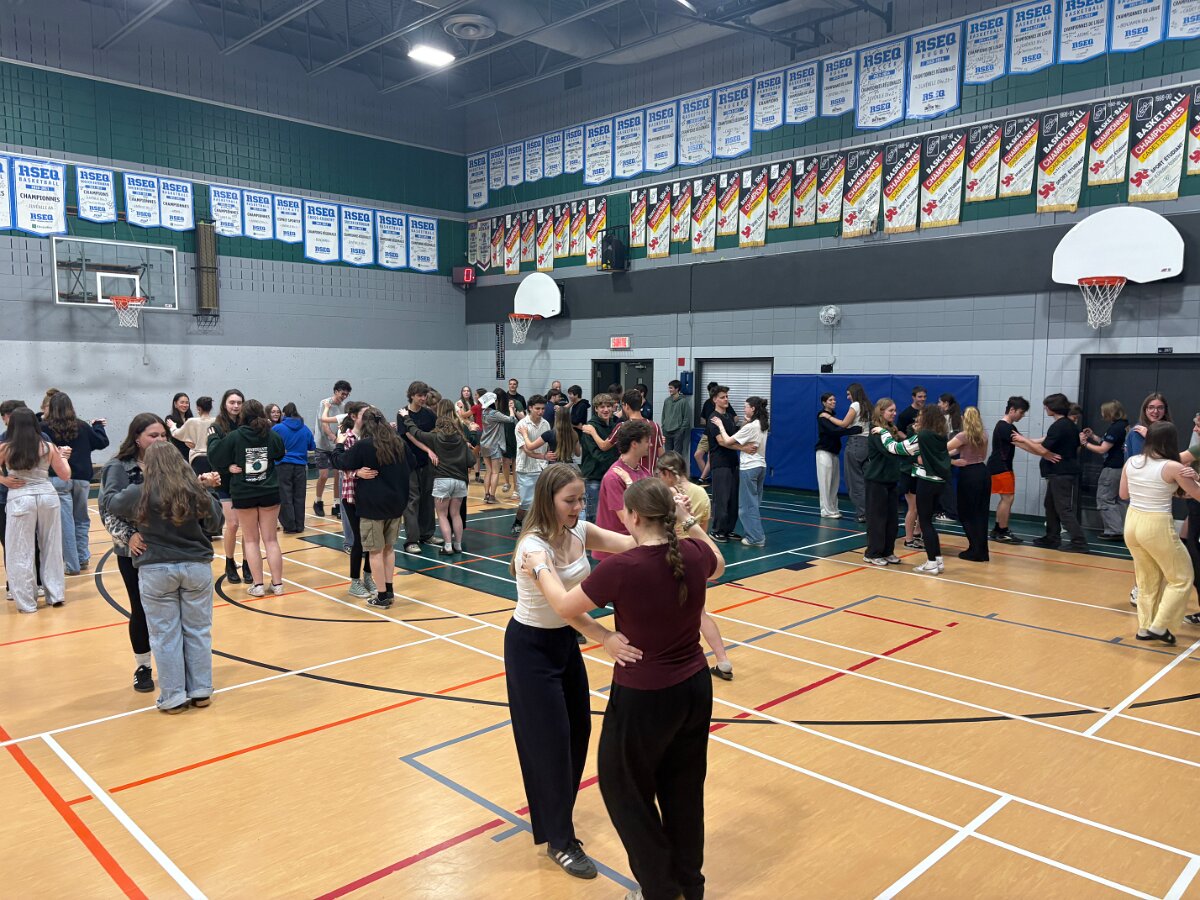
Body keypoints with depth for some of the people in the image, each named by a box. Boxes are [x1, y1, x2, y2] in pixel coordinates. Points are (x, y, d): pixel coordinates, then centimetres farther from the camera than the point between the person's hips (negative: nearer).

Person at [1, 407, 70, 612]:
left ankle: (26, 602, 11)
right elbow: (65, 475, 9)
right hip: (48, 496, 2)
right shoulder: (48, 447, 1)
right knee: (52, 548, 14)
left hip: (19, 499, -2)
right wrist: (62, 456, 24)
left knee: (20, 552, 7)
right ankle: (56, 595, 20)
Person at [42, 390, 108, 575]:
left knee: (66, 522, 1)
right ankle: (83, 558, 20)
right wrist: (97, 426, 25)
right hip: (81, 478, 3)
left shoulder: (44, 427, -5)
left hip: (58, 478, -3)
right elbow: (102, 442, 10)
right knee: (81, 519, 18)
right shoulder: (82, 426, 3)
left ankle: (72, 565, 4)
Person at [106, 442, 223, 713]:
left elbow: (112, 503, 12)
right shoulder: (196, 491, -5)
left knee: (166, 635, 7)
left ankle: (173, 697, 13)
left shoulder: (139, 494, -8)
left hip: (156, 570, -1)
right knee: (198, 630, 10)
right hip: (196, 567, 1)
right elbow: (216, 524, 6)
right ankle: (201, 692, 18)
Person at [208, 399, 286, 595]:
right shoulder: (272, 436, -4)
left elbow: (215, 457, -1)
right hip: (270, 493, 1)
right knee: (271, 539, 9)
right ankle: (277, 583, 9)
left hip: (244, 495, -1)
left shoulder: (234, 436, -10)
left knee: (251, 540, 9)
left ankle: (257, 584, 7)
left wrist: (213, 438, 17)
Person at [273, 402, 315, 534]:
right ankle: (299, 526, 13)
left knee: (285, 497, 5)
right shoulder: (305, 429, 2)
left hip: (283, 466, -2)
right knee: (299, 497, 9)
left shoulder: (277, 428, -7)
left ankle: (290, 526, 6)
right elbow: (312, 446, 10)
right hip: (300, 467, 3)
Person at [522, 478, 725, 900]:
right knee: (684, 788, 24)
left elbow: (565, 605, -10)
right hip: (695, 688, 6)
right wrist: (689, 522, 18)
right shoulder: (693, 554, -10)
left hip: (645, 697, -6)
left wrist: (540, 569, 6)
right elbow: (718, 564, 17)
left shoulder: (622, 568, -25)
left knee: (626, 789, 18)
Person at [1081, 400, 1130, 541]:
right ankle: (1122, 530, 18)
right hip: (1122, 468, 9)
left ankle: (1114, 531, -3)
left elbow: (1102, 450, -16)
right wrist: (1093, 437, 13)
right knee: (1120, 500, 14)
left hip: (1112, 469, -9)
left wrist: (1085, 443, -6)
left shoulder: (1114, 428, -18)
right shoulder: (1124, 425, 11)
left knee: (1104, 500, -1)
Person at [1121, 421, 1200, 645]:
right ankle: (1159, 627, 11)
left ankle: (1144, 627, 27)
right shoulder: (1173, 468, -14)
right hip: (1157, 526, -6)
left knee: (1148, 580, 22)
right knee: (1182, 579, 14)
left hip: (1132, 522, 6)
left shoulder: (1131, 463, 0)